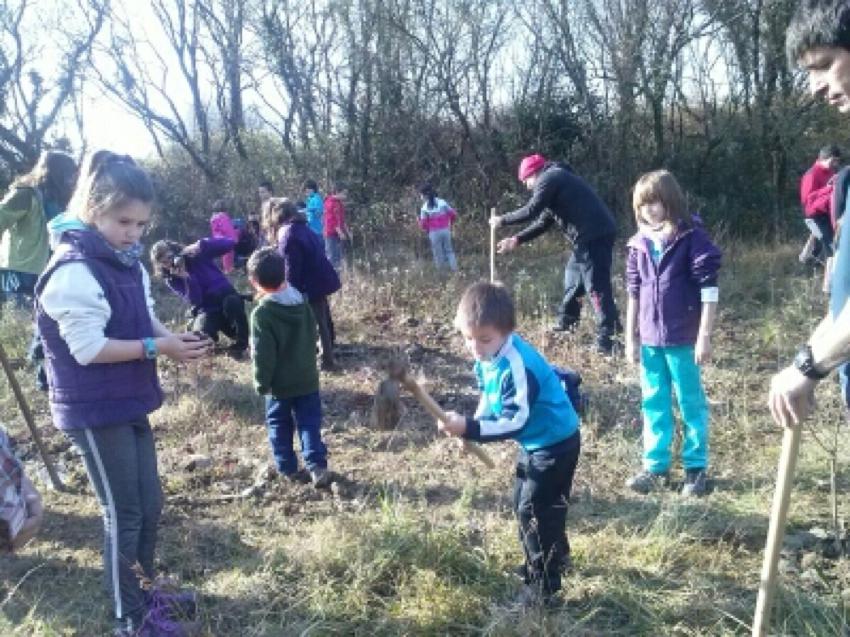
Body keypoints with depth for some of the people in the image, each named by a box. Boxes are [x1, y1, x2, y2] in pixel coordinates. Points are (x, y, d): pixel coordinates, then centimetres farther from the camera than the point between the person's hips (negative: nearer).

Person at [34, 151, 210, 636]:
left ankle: (145, 590, 38)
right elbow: (88, 348, -24)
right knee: (124, 514, 4)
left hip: (129, 404, 8)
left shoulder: (128, 262, 6)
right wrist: (158, 347, -25)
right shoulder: (74, 271, -21)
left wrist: (175, 338, -10)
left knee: (149, 505, 17)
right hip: (96, 412, -8)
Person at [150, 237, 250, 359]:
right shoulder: (172, 280, -4)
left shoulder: (197, 254, -7)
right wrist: (186, 277, -30)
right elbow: (196, 301, -17)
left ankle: (242, 343, -17)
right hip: (207, 311, 1)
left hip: (228, 298, -1)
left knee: (232, 302, -37)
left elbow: (230, 243, -17)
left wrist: (202, 244, -28)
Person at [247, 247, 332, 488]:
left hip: (279, 384, -4)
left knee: (279, 427, 14)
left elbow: (263, 354, -18)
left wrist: (261, 383, -6)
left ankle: (288, 468, 22)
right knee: (310, 423, 8)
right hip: (307, 379, 4)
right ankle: (317, 466, -2)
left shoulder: (262, 313, -20)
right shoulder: (302, 303, 0)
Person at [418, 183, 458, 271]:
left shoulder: (425, 208, -8)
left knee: (438, 254, 7)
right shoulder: (442, 203, -2)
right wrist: (449, 223, 17)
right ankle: (454, 269, 12)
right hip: (445, 230, 2)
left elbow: (423, 224, -10)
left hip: (434, 233, -2)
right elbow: (453, 214, -1)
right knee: (449, 250, 15)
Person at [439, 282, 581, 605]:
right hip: (534, 442, 10)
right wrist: (472, 425, -6)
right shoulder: (487, 358, -5)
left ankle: (543, 587, 11)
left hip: (556, 443, -10)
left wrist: (469, 429, -40)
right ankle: (554, 557, 43)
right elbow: (491, 398, 9)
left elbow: (515, 422, -35)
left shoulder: (517, 366, -34)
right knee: (523, 503, 21)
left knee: (534, 510, -4)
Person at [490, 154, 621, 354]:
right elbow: (544, 221, 27)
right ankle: (566, 323, 31)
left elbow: (532, 211, -12)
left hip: (593, 235, -10)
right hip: (593, 233, 10)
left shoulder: (548, 179, -3)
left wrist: (502, 220, 1)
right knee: (573, 279, 20)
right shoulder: (557, 178, 28)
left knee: (596, 286, -10)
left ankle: (607, 338, -10)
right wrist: (517, 239, 21)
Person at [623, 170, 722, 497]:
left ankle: (696, 468, 21)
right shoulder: (639, 243, 6)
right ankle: (655, 465, 25)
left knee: (691, 403, 8)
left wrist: (704, 336, -13)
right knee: (653, 404, 13)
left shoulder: (692, 236, -9)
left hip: (683, 339, -5)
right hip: (650, 340, 5)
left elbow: (709, 288, -10)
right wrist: (631, 337, 11)